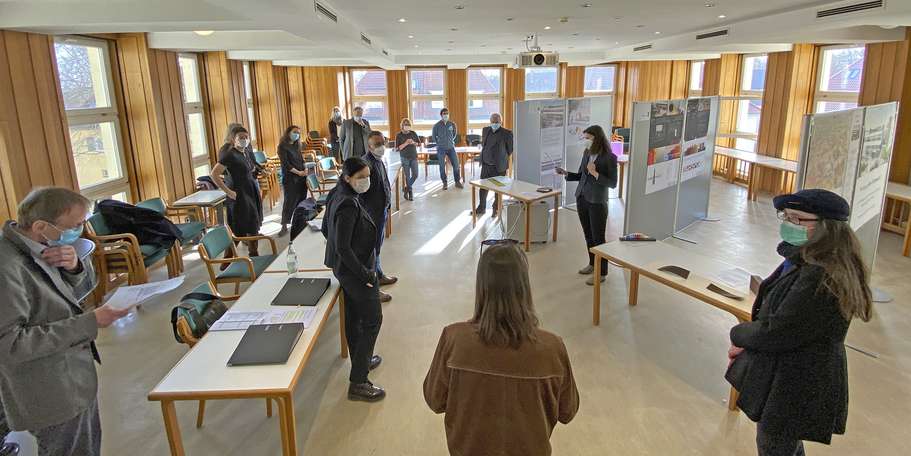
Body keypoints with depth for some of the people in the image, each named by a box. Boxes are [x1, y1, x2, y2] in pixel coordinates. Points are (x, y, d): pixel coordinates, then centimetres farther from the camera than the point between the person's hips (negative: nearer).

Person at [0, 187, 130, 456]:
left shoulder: (38, 247, -2)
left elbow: (79, 290, 11)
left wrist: (74, 267, -12)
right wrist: (89, 323, -28)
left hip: (77, 381, 9)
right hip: (52, 399, -8)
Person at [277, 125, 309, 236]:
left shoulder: (296, 145, 13)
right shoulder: (282, 146, -9)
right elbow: (285, 164, -14)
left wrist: (305, 169, -4)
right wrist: (298, 172, -16)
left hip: (301, 176, 7)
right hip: (290, 178, -6)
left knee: (302, 198, 9)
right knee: (289, 200, -6)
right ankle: (284, 226, -2)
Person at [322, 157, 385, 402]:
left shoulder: (337, 195, 2)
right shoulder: (349, 205, -27)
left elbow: (326, 229, 14)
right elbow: (343, 247, -28)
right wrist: (365, 274, -20)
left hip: (343, 269, 9)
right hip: (355, 271, -9)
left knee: (353, 316, 22)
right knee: (372, 321, 0)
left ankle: (361, 361, 42)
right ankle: (358, 383, 4)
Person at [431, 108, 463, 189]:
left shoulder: (452, 124, -1)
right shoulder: (437, 125, -6)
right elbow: (434, 136, 10)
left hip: (451, 147, 2)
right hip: (441, 149, -1)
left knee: (456, 165, -2)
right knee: (442, 166, 3)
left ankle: (457, 182, 10)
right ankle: (445, 183, 15)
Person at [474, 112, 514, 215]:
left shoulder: (507, 133, -11)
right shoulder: (485, 130, 6)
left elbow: (510, 150, -2)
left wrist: (501, 157, 7)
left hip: (499, 166, -4)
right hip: (486, 164, 5)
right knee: (483, 187, 10)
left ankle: (496, 209, 23)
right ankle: (481, 208, 24)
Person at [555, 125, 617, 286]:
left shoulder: (609, 158, -13)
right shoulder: (587, 153, 4)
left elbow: (613, 183, -13)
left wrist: (595, 173, -22)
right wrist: (566, 174, -1)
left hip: (597, 203, -6)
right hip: (581, 199, 6)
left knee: (598, 238, 0)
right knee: (588, 235, 17)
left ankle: (601, 273, 10)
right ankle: (592, 264, 34)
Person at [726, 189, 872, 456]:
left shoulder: (821, 279, -31)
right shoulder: (806, 260, 2)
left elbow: (776, 333, -27)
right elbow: (772, 309, 10)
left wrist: (738, 336, -8)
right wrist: (747, 339, -4)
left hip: (797, 385, -9)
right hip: (795, 376, 9)